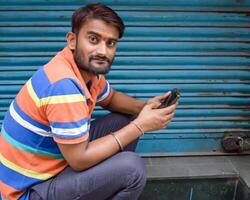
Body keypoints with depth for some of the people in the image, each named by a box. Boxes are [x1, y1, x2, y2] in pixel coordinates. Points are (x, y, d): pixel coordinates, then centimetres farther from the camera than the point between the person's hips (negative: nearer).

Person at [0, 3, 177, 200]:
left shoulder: (87, 66, -4)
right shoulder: (63, 85, -30)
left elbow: (110, 98, 16)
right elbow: (79, 159, -25)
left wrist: (143, 107, -5)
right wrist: (140, 126, -20)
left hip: (58, 160, 9)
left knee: (125, 120, 7)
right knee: (132, 167, -23)